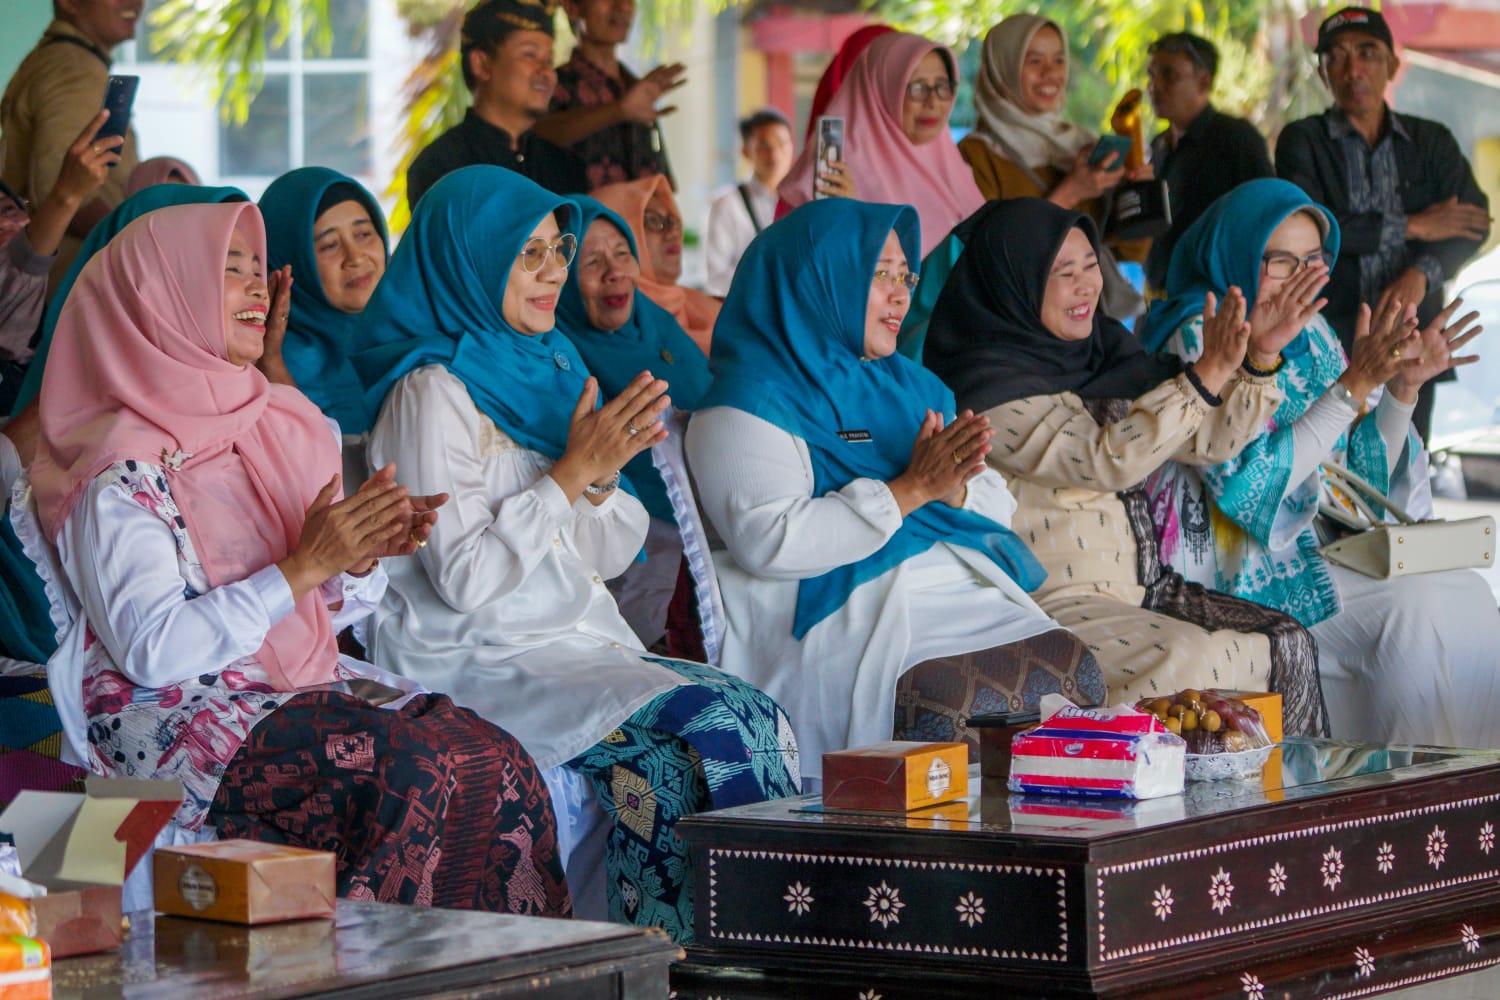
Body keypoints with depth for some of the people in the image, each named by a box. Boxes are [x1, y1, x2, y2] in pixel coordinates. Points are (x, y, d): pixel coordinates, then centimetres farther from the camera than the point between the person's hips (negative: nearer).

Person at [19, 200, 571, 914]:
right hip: (174, 716, -7)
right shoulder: (122, 475, -10)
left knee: (497, 760, -20)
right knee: (425, 772, -29)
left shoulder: (283, 425, 14)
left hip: (303, 687, 7)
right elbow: (150, 649, -19)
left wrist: (364, 558, -4)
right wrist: (303, 567, -20)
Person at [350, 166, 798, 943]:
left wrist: (603, 478, -4)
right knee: (698, 733, -26)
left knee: (756, 718, -15)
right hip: (480, 667, -8)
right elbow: (465, 576, -17)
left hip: (580, 645, 8)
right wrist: (573, 471, -16)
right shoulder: (433, 392, -9)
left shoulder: (550, 368, 15)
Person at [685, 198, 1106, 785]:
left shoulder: (914, 386, 23)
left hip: (972, 600, 7)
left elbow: (998, 507, 21)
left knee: (1075, 675, -21)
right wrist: (910, 489, -16)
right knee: (947, 703, -34)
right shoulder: (748, 405, -2)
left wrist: (956, 491, -5)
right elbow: (768, 543, -16)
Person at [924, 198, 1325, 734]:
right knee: (1186, 660, -30)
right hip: (1052, 603, -8)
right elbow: (1109, 461, -23)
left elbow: (1206, 441, 11)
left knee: (1287, 645, -10)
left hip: (1140, 588, 8)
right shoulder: (988, 387, -12)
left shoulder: (1106, 349, 12)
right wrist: (1205, 375, -24)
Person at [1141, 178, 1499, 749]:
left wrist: (1403, 387, -2)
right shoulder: (1199, 340, -11)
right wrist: (1354, 385, -23)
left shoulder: (1312, 336, 12)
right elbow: (1250, 490, -21)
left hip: (1325, 551, 7)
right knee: (1415, 606, -24)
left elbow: (1363, 478, 14)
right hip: (1244, 570, -7)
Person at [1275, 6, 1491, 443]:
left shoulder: (1431, 141, 13)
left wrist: (1421, 273, -19)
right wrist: (1412, 227, -7)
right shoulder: (1303, 141, 6)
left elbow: (1472, 223, 0)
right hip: (1329, 340, -2)